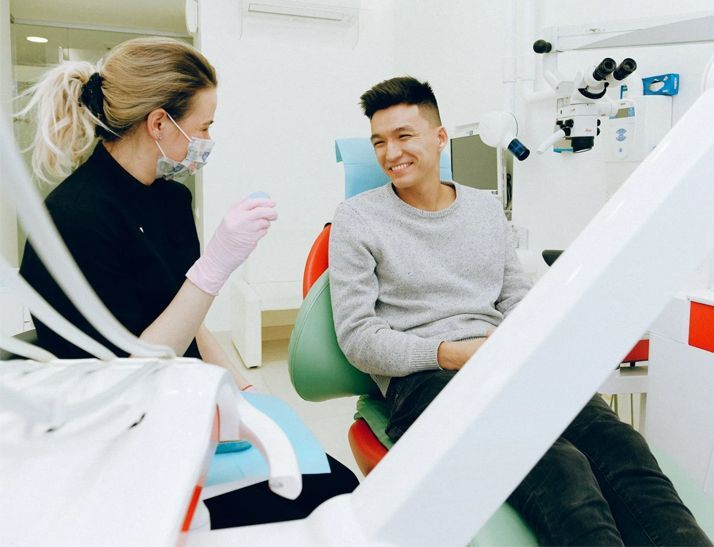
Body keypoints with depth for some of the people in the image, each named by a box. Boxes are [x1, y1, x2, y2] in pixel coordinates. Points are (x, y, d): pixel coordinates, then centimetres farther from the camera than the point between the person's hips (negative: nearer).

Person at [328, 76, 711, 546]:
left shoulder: (486, 207, 19)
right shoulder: (358, 219, 4)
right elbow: (357, 336, -2)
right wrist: (450, 353, -15)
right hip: (423, 379, -4)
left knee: (618, 445, -27)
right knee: (556, 466, -34)